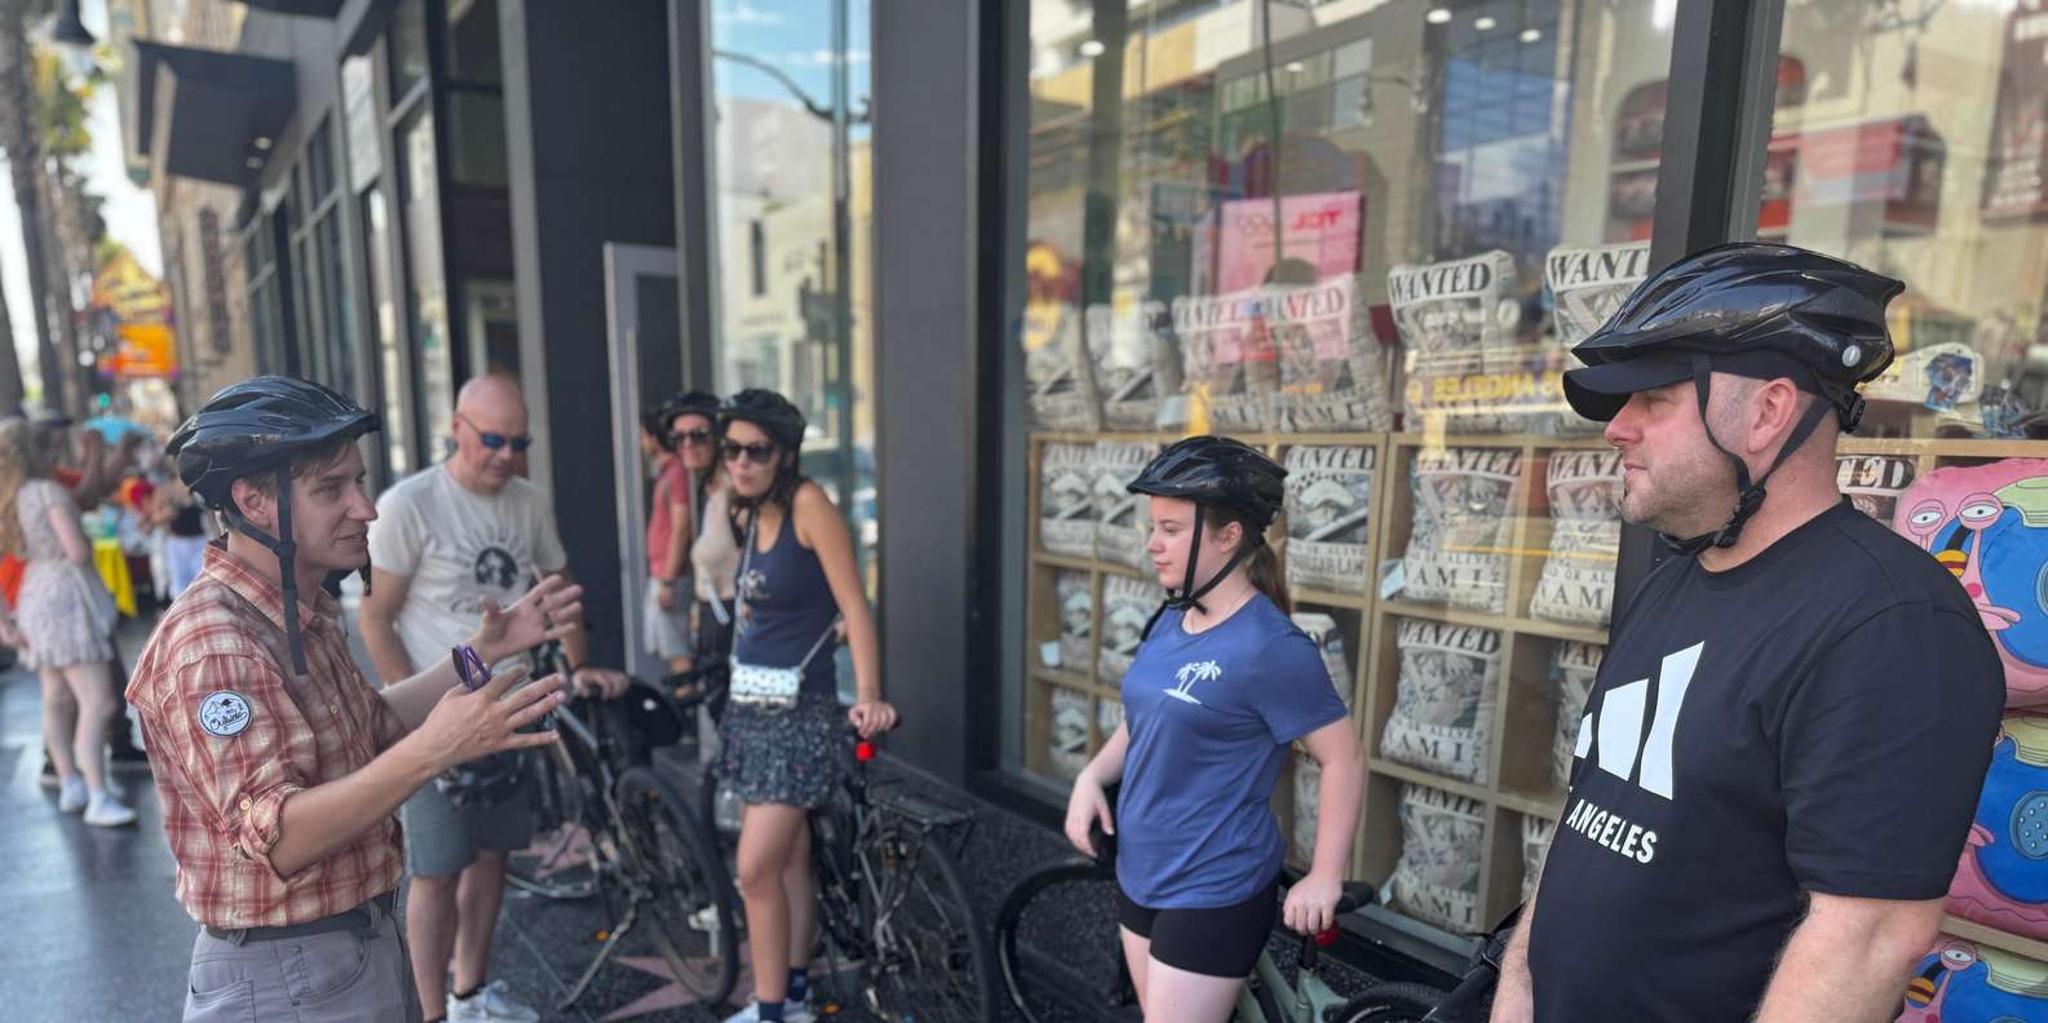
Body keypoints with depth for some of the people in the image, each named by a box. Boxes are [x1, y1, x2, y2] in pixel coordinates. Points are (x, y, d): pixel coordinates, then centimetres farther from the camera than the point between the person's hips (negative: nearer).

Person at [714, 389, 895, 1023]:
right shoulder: (752, 514, 7)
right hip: (749, 705, 7)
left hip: (799, 711, -7)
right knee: (788, 856, 16)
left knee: (756, 868, -5)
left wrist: (868, 698, -26)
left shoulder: (808, 503, -15)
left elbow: (855, 608, -19)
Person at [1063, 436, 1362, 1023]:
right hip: (1140, 874, 8)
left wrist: (1325, 877, -13)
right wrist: (1092, 776, -2)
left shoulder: (1271, 647, -22)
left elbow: (1344, 759, -17)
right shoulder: (1170, 621, 2)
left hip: (1214, 893, -7)